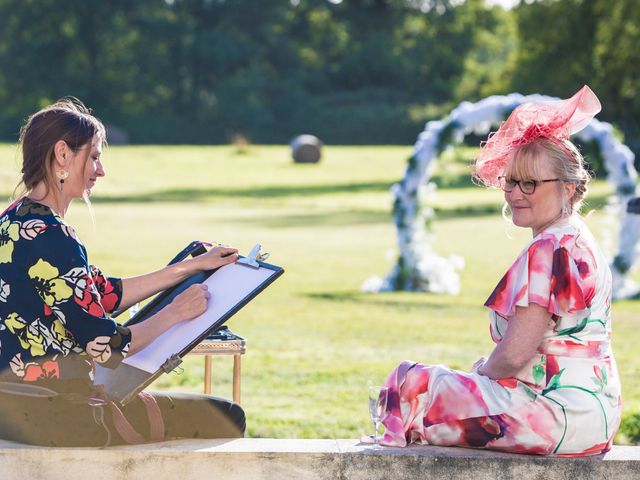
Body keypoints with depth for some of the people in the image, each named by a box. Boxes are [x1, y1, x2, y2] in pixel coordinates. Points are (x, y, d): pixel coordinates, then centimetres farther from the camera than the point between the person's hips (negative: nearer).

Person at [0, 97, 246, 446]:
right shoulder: (50, 238, -21)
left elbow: (105, 294, 16)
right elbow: (105, 349, -19)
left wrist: (192, 267, 16)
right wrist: (174, 313, -4)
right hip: (46, 413, -10)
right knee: (224, 418, -2)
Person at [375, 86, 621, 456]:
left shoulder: (549, 250, -17)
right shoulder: (580, 241, 14)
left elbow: (514, 355, -20)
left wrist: (483, 373, 0)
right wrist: (486, 369, 11)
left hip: (562, 417, -11)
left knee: (414, 384, -1)